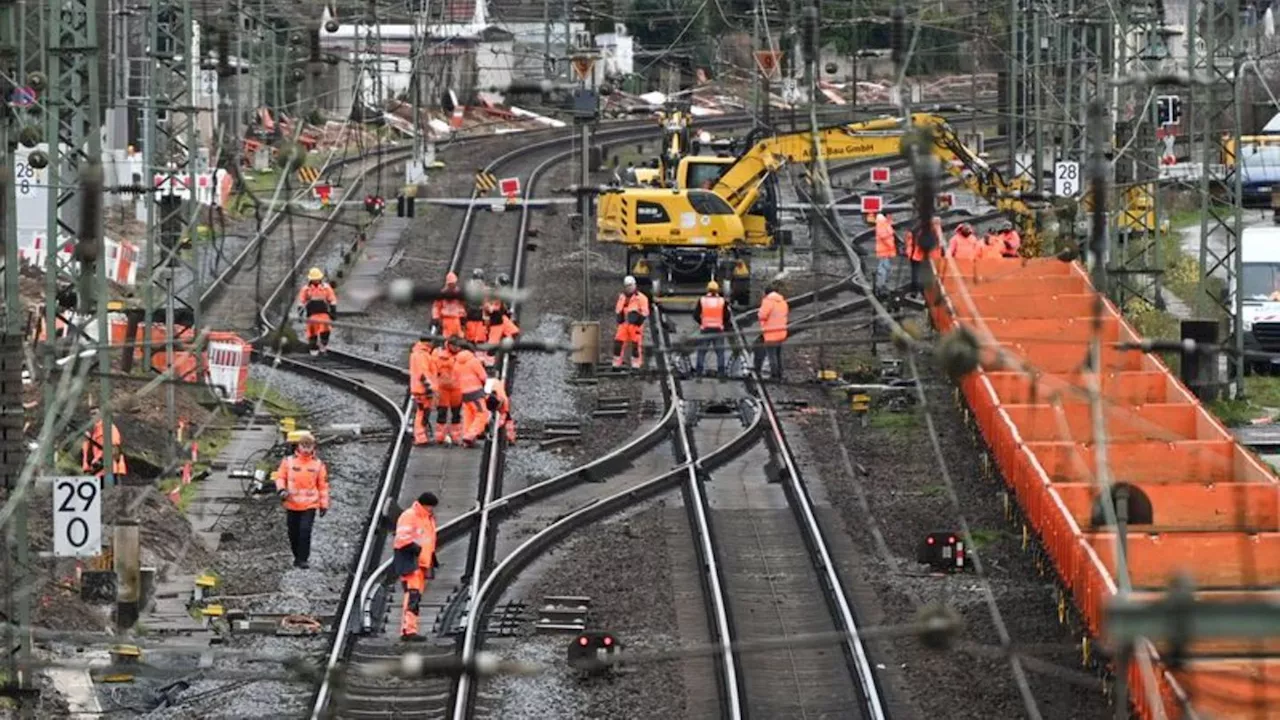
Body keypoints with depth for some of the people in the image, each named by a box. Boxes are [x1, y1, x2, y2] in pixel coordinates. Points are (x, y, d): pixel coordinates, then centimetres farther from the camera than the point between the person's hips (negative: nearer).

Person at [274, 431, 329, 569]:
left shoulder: (318, 464, 2)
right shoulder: (288, 461, 2)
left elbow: (323, 485, 8)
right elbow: (280, 477, 7)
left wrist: (324, 504, 7)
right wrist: (282, 489, -13)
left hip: (309, 505, -2)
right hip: (292, 504, 2)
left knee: (305, 530, -15)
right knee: (293, 532, 9)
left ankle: (302, 559, -10)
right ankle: (297, 556, 27)